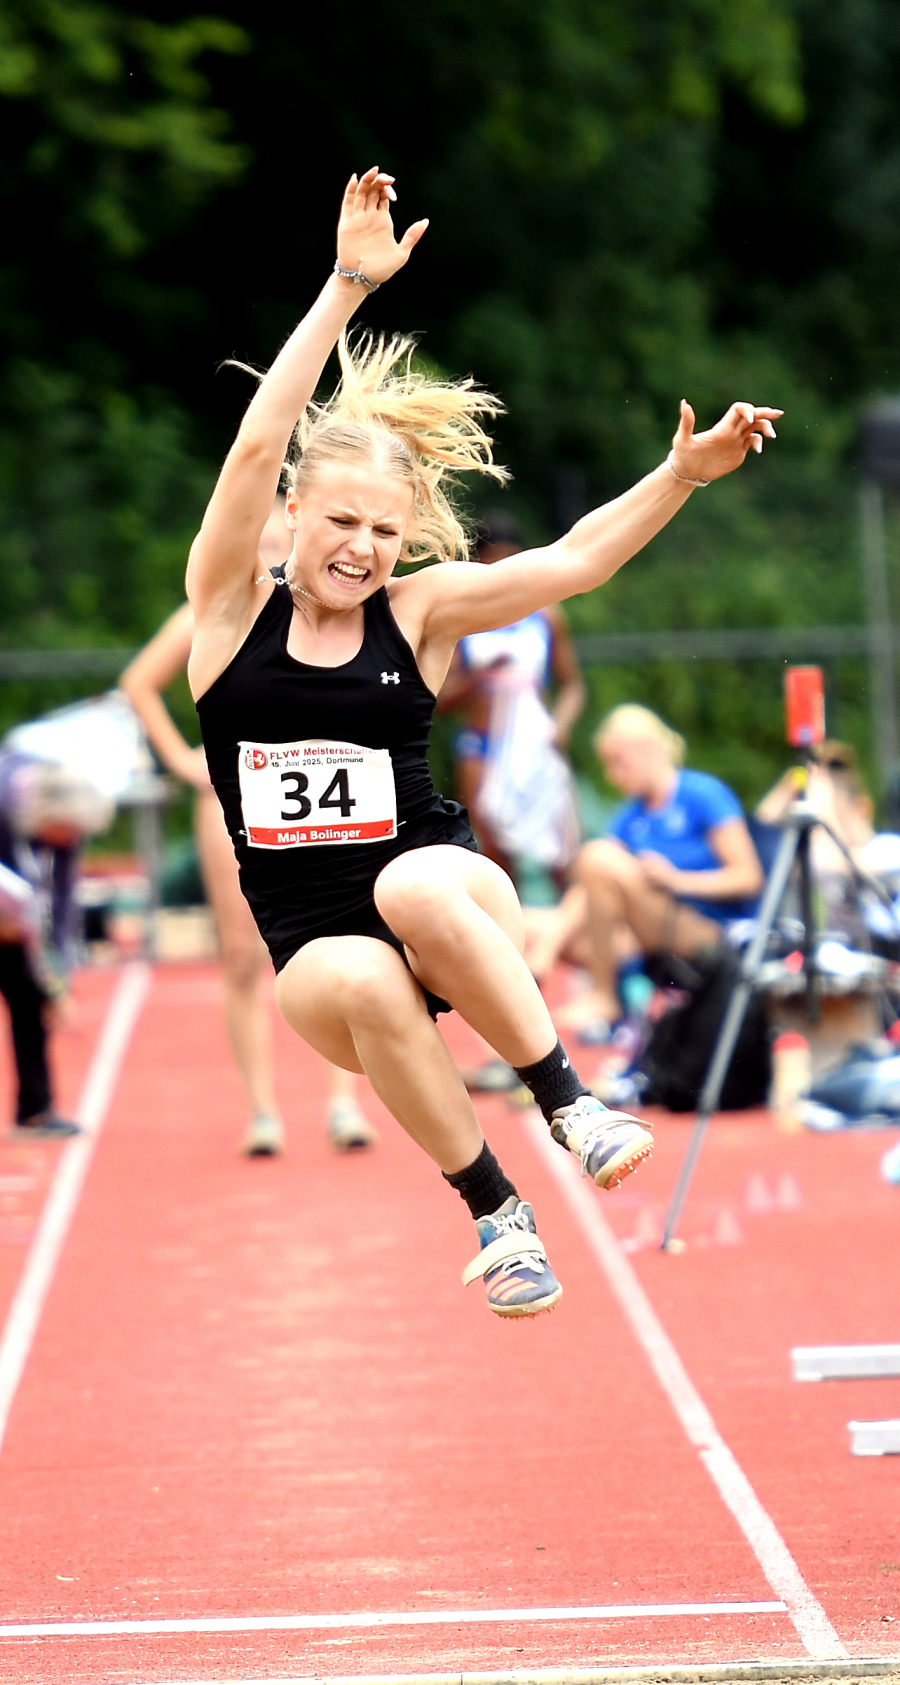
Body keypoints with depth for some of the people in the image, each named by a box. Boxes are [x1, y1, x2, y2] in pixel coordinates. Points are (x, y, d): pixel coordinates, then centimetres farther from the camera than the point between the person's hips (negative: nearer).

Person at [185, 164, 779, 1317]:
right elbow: (256, 449, -13)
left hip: (446, 889, 0)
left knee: (414, 887, -37)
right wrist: (349, 287, -18)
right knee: (363, 988, -35)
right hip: (316, 946, 1)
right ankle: (497, 1211, -18)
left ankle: (566, 1101, -25)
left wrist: (686, 472, -19)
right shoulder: (232, 607, 0)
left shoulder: (416, 613, 2)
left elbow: (574, 560, -5)